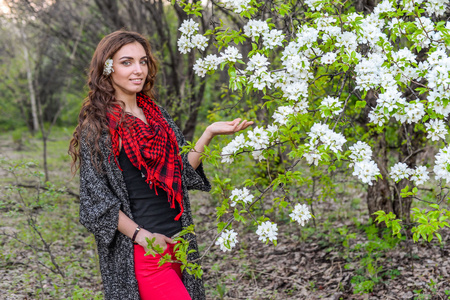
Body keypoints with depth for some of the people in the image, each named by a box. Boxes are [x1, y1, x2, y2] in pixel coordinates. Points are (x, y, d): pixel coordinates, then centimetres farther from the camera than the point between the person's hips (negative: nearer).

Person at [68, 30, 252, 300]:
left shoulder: (157, 115, 12)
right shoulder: (98, 126, -6)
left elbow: (184, 169, 10)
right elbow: (96, 198, -8)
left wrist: (209, 134, -4)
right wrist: (141, 235, -13)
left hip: (176, 239, 6)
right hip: (140, 250, -6)